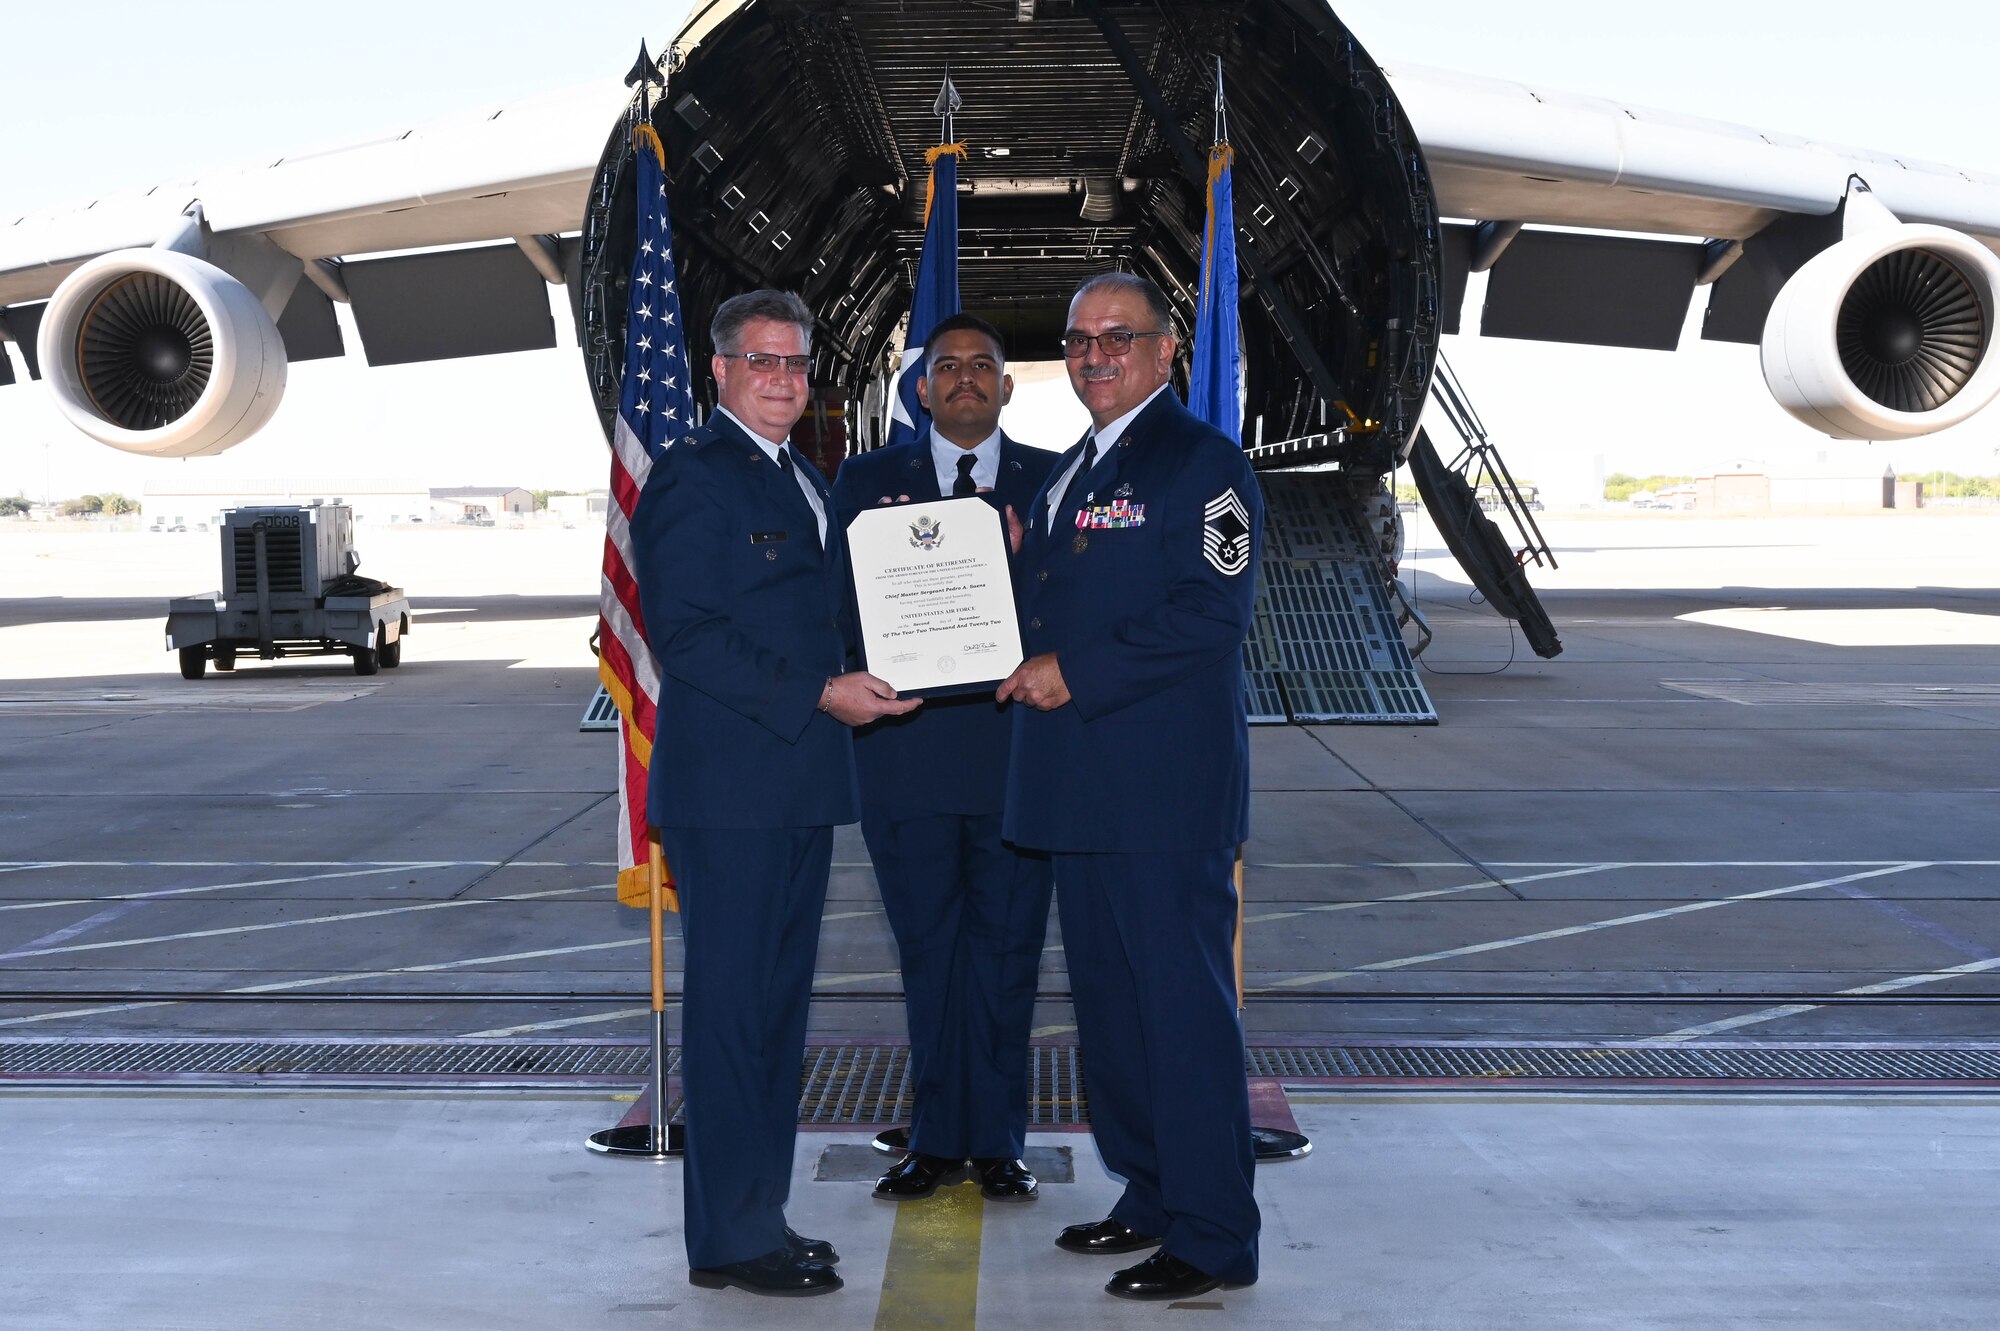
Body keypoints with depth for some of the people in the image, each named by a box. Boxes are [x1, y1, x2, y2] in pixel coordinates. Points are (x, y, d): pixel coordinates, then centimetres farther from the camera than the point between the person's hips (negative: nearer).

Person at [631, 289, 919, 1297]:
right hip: (727, 787, -9)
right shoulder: (692, 475, -8)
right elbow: (683, 634, -16)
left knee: (779, 1002, 13)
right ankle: (733, 1237, 2)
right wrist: (821, 695, -19)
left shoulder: (807, 484, 20)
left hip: (801, 783, 9)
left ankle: (756, 1215, 22)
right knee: (732, 1006, -4)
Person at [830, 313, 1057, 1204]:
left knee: (1005, 951, 4)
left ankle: (997, 1142, 14)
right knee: (928, 952, 8)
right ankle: (938, 1138, 18)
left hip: (1017, 749, 0)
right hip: (908, 747, 1)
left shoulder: (1053, 482, 8)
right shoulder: (866, 481, 9)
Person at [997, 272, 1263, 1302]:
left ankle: (1212, 1237, 1)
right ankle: (1151, 1197, 27)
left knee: (1182, 1003, -6)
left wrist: (1076, 671, -18)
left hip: (1167, 786, -9)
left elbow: (1210, 613, -17)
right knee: (1107, 1002, 15)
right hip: (1082, 786, 9)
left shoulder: (1202, 463, -8)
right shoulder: (1068, 474, 20)